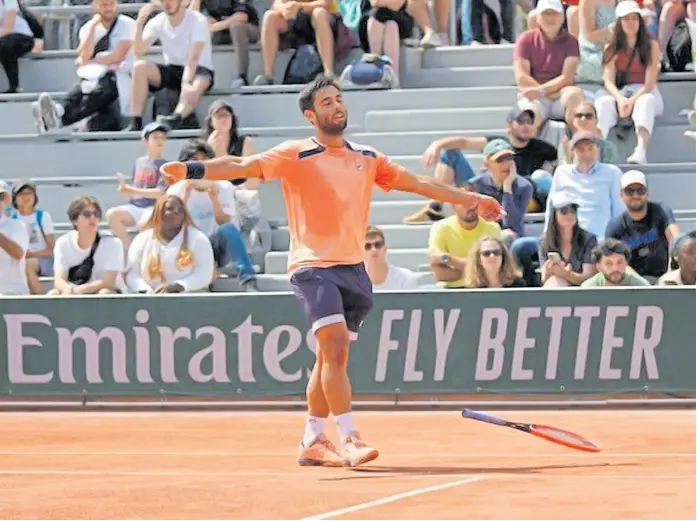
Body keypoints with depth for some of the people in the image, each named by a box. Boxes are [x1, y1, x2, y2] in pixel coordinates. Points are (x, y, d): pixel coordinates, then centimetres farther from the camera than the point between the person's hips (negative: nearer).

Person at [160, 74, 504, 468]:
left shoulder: (367, 158, 14)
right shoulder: (296, 155, -3)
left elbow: (419, 183, 22)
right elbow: (241, 167, -13)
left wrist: (470, 200, 21)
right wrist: (193, 170, -29)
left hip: (354, 270, 6)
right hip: (314, 267, -6)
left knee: (330, 360, 10)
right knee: (336, 347, -20)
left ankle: (313, 442, 19)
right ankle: (350, 438, -22)